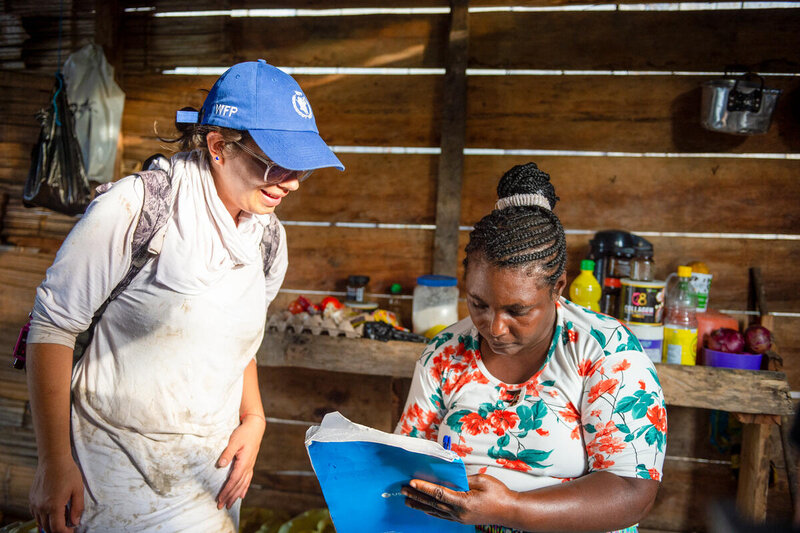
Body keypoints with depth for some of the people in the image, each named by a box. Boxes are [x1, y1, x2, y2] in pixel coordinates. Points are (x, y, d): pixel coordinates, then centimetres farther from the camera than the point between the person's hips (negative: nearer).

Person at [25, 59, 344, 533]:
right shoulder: (137, 208, -17)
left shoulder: (270, 238, 2)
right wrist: (54, 460, -11)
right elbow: (52, 326, -12)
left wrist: (253, 418, 3)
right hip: (120, 466, -5)